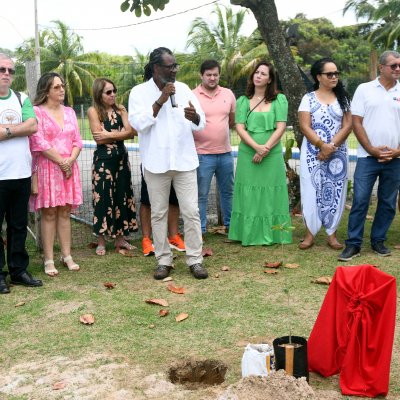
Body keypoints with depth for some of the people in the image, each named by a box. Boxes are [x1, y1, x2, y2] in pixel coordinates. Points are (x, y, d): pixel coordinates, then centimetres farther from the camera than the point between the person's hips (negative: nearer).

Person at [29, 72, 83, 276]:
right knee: (49, 213, -3)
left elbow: (77, 141, 9)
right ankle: (49, 260, 2)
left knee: (65, 211, 7)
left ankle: (67, 256, 12)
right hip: (47, 168, -5)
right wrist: (61, 162, -11)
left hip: (69, 168, 5)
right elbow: (39, 143, -12)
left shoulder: (69, 112, 13)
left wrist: (70, 160, -8)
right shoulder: (36, 111, -5)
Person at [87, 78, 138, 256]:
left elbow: (131, 132, -3)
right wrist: (120, 133, -7)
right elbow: (99, 138, -14)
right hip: (103, 159, -5)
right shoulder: (93, 111, -4)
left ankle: (120, 238, 19)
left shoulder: (120, 109, 8)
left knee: (123, 196, 8)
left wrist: (108, 135, -11)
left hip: (122, 157, 5)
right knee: (103, 198, -1)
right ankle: (101, 241, 9)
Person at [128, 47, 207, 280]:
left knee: (191, 212, 0)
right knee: (159, 213, 6)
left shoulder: (184, 89, 6)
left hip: (184, 161, 2)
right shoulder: (139, 92, -1)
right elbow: (138, 123, -14)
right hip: (156, 163, -1)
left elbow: (201, 123, 3)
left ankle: (195, 259, 10)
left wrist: (195, 117, -20)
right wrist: (160, 101, -18)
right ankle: (164, 260, 18)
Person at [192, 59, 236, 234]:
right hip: (202, 154, -4)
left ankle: (230, 224, 29)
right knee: (201, 195, 2)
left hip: (225, 153, 4)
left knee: (228, 191, 15)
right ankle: (200, 230, 11)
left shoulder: (228, 94, 6)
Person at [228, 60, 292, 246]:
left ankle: (271, 234, 12)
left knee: (270, 195, 3)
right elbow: (240, 128, -2)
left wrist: (266, 149, -15)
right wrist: (257, 147, -16)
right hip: (248, 155, 1)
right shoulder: (243, 101, 8)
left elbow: (281, 127, -4)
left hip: (272, 155, -1)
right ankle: (250, 235, 12)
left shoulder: (279, 99, 4)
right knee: (248, 195, 3)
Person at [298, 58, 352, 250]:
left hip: (337, 153, 2)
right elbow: (305, 127, -7)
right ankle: (310, 234, 7)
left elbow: (347, 125, -1)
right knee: (312, 191, -1)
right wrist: (323, 146, -16)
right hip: (312, 153, -2)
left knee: (335, 192, 3)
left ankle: (332, 234, 11)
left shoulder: (342, 98, 7)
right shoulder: (308, 98, 1)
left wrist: (332, 147, -13)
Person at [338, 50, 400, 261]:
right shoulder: (364, 89, 3)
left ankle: (378, 241, 21)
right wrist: (372, 149, -8)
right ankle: (353, 244, 4)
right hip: (368, 156, -2)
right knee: (360, 201, -4)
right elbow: (356, 122, -1)